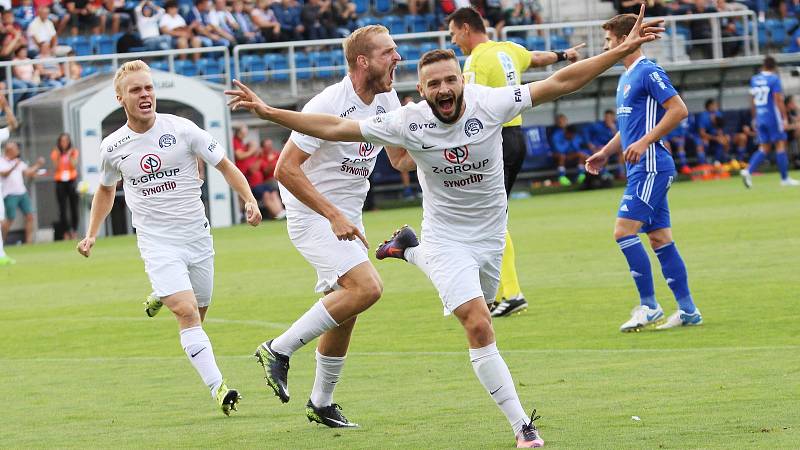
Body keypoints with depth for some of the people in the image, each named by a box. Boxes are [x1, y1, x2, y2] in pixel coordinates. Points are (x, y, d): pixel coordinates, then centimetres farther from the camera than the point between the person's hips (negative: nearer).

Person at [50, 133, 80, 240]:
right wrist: (58, 157, -14)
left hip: (71, 181, 0)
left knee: (74, 207, -2)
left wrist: (70, 155, -15)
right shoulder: (55, 153, 5)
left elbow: (74, 166, -7)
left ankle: (74, 231, 3)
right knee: (62, 209, -3)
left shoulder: (73, 152, 5)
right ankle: (66, 232, -1)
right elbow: (55, 168, -4)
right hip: (60, 182, 0)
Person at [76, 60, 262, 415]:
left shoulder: (181, 130, -6)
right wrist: (91, 235, 15)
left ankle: (162, 298, 42)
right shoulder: (113, 147, 0)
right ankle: (217, 387, -22)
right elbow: (106, 189, 21)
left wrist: (249, 200, -13)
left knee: (197, 314, 9)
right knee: (187, 313, -19)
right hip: (157, 243, -1)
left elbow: (224, 165, 2)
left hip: (197, 237, 1)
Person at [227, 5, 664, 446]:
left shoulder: (489, 104, -20)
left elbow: (559, 82, -18)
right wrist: (269, 112, -17)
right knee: (478, 326, -19)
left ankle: (411, 250, 47)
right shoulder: (408, 122, -20)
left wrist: (623, 50, -23)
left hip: (491, 235, 3)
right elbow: (334, 128, -13)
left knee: (476, 313, 25)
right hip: (447, 238, -3)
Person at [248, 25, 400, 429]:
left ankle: (321, 402, 26)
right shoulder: (327, 106, -22)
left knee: (343, 311, 10)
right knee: (367, 288, -23)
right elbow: (285, 168, -23)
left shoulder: (387, 101, 2)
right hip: (312, 214, -8)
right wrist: (333, 216, -26)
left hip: (346, 219, 8)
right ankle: (279, 350, -12)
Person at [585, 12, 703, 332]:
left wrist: (644, 142, -21)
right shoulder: (626, 78, 19)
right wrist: (605, 153, 19)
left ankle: (648, 305, -11)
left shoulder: (648, 72, -11)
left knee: (624, 230, -14)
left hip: (651, 166, -10)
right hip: (641, 169, 10)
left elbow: (678, 110, -18)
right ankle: (688, 310, 10)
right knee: (659, 237, 8)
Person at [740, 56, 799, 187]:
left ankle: (748, 171, -10)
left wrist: (754, 119, 22)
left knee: (764, 148, 9)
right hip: (773, 116, -6)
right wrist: (785, 118, -11)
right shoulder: (774, 79, -8)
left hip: (760, 117, 6)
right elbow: (778, 100, -14)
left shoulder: (754, 79, 9)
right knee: (780, 145, 2)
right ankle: (785, 178, 4)